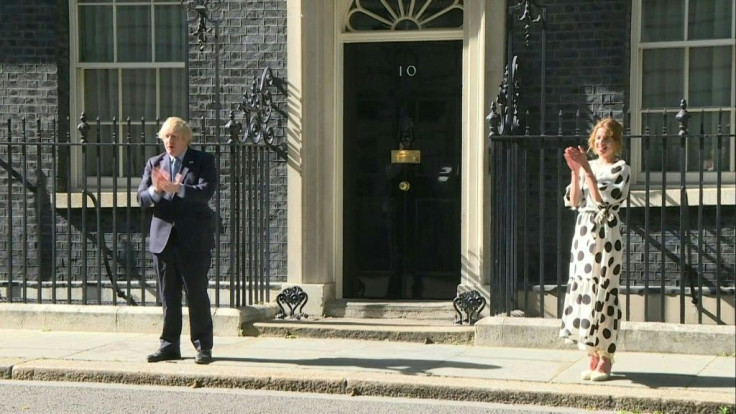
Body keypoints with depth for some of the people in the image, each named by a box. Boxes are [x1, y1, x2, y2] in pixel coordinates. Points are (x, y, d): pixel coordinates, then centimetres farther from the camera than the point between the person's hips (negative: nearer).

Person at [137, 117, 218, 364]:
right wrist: (155, 190, -18)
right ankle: (169, 345, 15)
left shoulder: (203, 161, 1)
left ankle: (203, 347, 6)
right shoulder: (154, 163, 13)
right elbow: (141, 198, 4)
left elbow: (206, 192, -15)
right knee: (168, 295, 8)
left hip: (193, 239, -4)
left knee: (197, 293, -1)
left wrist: (176, 188, -28)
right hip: (163, 237, 4)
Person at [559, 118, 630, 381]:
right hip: (583, 231, 6)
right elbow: (573, 202, 4)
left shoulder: (621, 169, -4)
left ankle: (605, 358, 4)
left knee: (603, 291, -5)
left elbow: (604, 199, -16)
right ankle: (593, 357, 13)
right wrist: (575, 171, -7)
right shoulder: (586, 167, 13)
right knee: (582, 288, 4)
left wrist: (587, 169, -19)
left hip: (606, 234, -6)